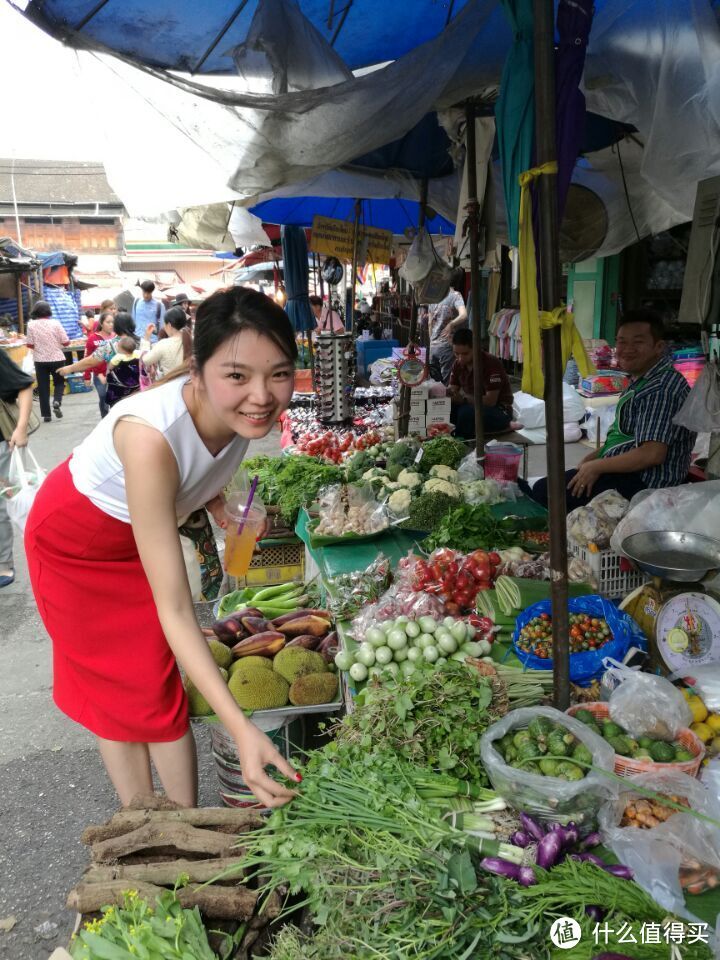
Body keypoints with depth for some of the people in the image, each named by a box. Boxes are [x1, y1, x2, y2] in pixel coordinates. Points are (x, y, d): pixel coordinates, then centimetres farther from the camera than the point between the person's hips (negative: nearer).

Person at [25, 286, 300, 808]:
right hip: (74, 540, -4)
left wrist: (208, 493, -11)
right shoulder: (151, 435, -45)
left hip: (146, 528, 4)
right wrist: (241, 729, -48)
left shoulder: (242, 410, -26)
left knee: (160, 685, 7)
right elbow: (174, 609, -43)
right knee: (117, 689, 10)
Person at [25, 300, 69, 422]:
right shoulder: (55, 323, -8)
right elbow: (66, 342, -7)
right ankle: (57, 402, -10)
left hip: (40, 360, 1)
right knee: (59, 382, 16)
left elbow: (30, 345, -4)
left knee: (43, 386, 8)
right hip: (57, 359, -1)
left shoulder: (31, 325, -6)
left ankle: (46, 414, 6)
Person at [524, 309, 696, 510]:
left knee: (543, 491, -17)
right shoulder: (642, 380, 13)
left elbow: (652, 454, -27)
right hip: (627, 471, 11)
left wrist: (597, 467, -16)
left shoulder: (662, 388, -20)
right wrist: (594, 456, 7)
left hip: (642, 485, -11)